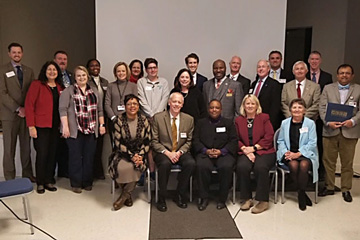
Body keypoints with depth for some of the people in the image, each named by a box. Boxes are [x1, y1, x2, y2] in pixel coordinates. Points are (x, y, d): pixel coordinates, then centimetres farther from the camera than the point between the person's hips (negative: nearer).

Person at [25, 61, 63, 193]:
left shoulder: (59, 87, 12)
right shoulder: (37, 84, -4)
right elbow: (29, 105, -8)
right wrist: (31, 126, -13)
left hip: (55, 126, 5)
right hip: (41, 126, -5)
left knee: (52, 154, 7)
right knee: (42, 154, 0)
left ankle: (49, 181, 20)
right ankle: (40, 183, 14)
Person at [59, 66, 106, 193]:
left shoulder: (94, 91, 15)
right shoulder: (68, 91, 1)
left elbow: (99, 109, 16)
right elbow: (63, 109, -7)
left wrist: (102, 124, 9)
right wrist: (65, 126, -15)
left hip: (91, 130, 4)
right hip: (75, 130, -4)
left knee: (89, 156, 6)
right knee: (75, 156, 2)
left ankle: (87, 182, 17)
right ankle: (76, 183, 11)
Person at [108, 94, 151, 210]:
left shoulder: (143, 120, 1)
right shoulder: (119, 120, -3)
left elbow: (147, 142, 2)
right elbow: (118, 143, -6)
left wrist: (140, 156, -13)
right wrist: (131, 156, -15)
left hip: (139, 154, 1)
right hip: (123, 153, 0)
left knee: (136, 166, -31)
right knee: (121, 168, -30)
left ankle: (124, 195, -9)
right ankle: (128, 195, -3)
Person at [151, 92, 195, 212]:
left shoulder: (189, 119, 5)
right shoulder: (158, 118, -3)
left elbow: (189, 141, 8)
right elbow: (154, 141, -3)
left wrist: (180, 152, -11)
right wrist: (167, 152, -17)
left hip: (181, 152, 2)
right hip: (163, 152, -2)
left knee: (191, 163, -28)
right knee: (165, 163, -35)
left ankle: (180, 195, -7)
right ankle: (161, 198, -15)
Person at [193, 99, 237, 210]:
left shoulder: (228, 123, 17)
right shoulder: (201, 123, 18)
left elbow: (233, 141, 6)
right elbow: (195, 140, 8)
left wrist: (221, 151, -11)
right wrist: (206, 151, -11)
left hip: (223, 154, 0)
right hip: (205, 153, 0)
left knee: (227, 167, -32)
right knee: (201, 166, -32)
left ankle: (222, 199, -14)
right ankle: (204, 197, -16)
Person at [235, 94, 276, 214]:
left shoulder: (264, 118, 8)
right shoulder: (238, 120, 15)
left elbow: (269, 137, -2)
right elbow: (236, 139, 8)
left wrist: (253, 148, -10)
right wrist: (245, 149, -11)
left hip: (263, 151, -2)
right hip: (245, 152, 2)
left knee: (260, 167, -32)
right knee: (242, 166, -30)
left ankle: (263, 201, -18)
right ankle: (247, 199, -14)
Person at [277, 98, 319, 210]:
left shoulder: (310, 123, 3)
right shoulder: (285, 123, 11)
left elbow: (312, 143, -3)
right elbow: (280, 141, 12)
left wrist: (298, 153, -14)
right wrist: (285, 152, -8)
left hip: (305, 154, -1)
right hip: (289, 154, 1)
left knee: (304, 165, -33)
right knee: (294, 165, -30)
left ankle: (301, 194, -13)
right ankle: (302, 194, -11)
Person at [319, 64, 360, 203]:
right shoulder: (328, 88, 9)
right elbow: (322, 108, 2)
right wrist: (328, 122, -12)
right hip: (330, 130, 1)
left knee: (347, 163, 7)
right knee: (328, 161, 6)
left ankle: (346, 190, 19)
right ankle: (329, 187, 19)